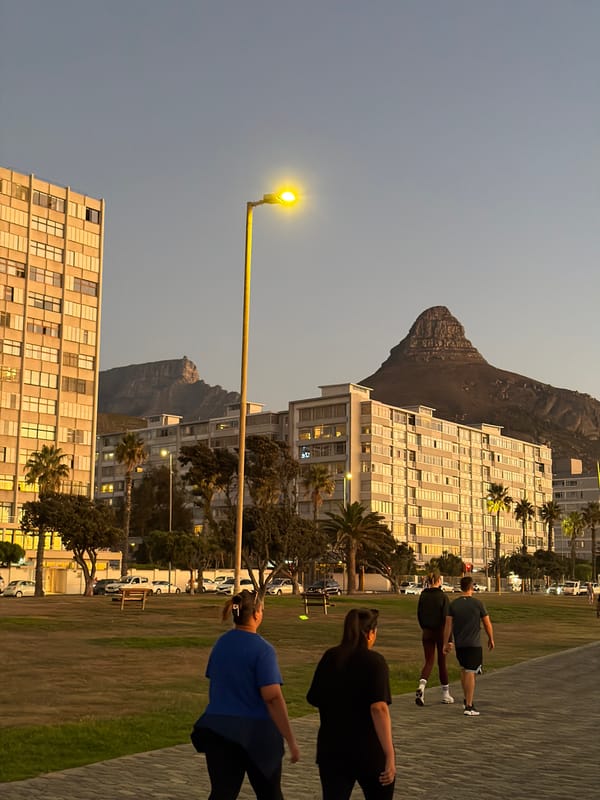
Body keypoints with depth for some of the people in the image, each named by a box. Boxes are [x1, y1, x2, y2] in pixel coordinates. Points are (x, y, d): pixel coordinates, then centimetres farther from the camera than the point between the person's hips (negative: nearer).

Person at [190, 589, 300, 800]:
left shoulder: (221, 644, 5)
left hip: (219, 730, 5)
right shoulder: (262, 649, -15)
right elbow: (273, 698, -20)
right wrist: (291, 741, -18)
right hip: (256, 734, -5)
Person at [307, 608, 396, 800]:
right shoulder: (374, 661, -13)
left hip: (332, 748, 4)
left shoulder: (329, 657, 1)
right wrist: (390, 756, -26)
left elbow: (314, 699, 9)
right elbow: (379, 708, -23)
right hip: (369, 750, -4)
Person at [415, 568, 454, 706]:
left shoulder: (423, 595, 0)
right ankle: (445, 694, 21)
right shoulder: (442, 596, -12)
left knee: (428, 661, 6)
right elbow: (446, 618, -14)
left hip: (427, 633, 3)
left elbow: (419, 614, 6)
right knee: (442, 662, 10)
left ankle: (421, 685, -20)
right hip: (440, 632, -3)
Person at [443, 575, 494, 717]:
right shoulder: (477, 603, -7)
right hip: (474, 644, -4)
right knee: (470, 673, -5)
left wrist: (446, 643, 5)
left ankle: (467, 699, 29)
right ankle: (469, 706, -7)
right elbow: (487, 623, -1)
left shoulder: (453, 604, 0)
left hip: (459, 644, 4)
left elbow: (448, 624, -1)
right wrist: (491, 639, 13)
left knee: (464, 670, 21)